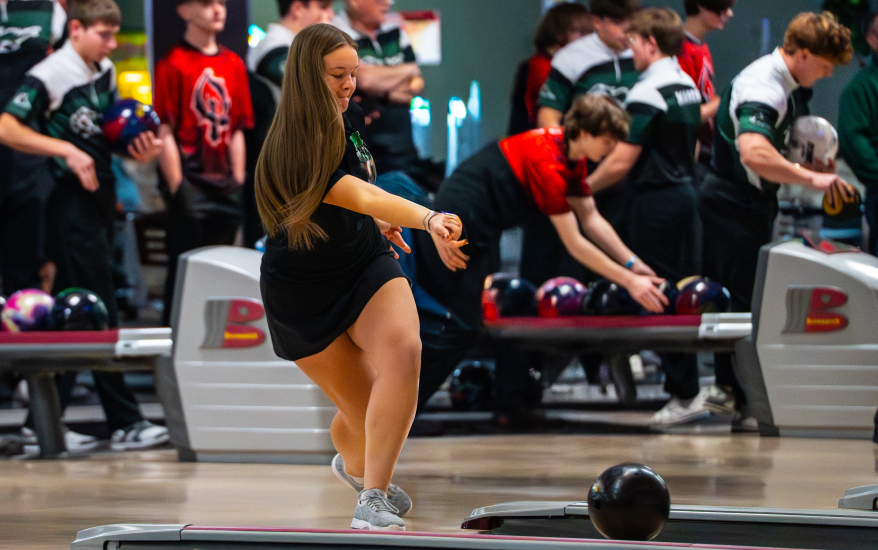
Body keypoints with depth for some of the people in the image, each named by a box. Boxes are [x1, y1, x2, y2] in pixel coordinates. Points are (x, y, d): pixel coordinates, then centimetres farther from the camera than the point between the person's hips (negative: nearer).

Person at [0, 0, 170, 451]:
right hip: (71, 199, -9)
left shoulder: (105, 72, 13)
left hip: (101, 196, 9)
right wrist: (67, 151, -23)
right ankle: (125, 422, -9)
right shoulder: (50, 75, -13)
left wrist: (136, 147, 6)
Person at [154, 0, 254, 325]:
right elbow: (165, 132, -9)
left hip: (224, 187, 6)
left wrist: (238, 181, 9)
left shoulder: (233, 64, 12)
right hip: (190, 184, -6)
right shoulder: (173, 64, -7)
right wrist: (177, 187, -13)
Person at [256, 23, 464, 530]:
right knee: (365, 411, -2)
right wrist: (428, 219, -56)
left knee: (402, 350, -26)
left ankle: (373, 502, -25)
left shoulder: (349, 117, -2)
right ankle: (355, 465, 38)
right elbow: (365, 197, -42)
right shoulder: (293, 150, -27)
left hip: (367, 265, 5)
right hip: (304, 293, -5)